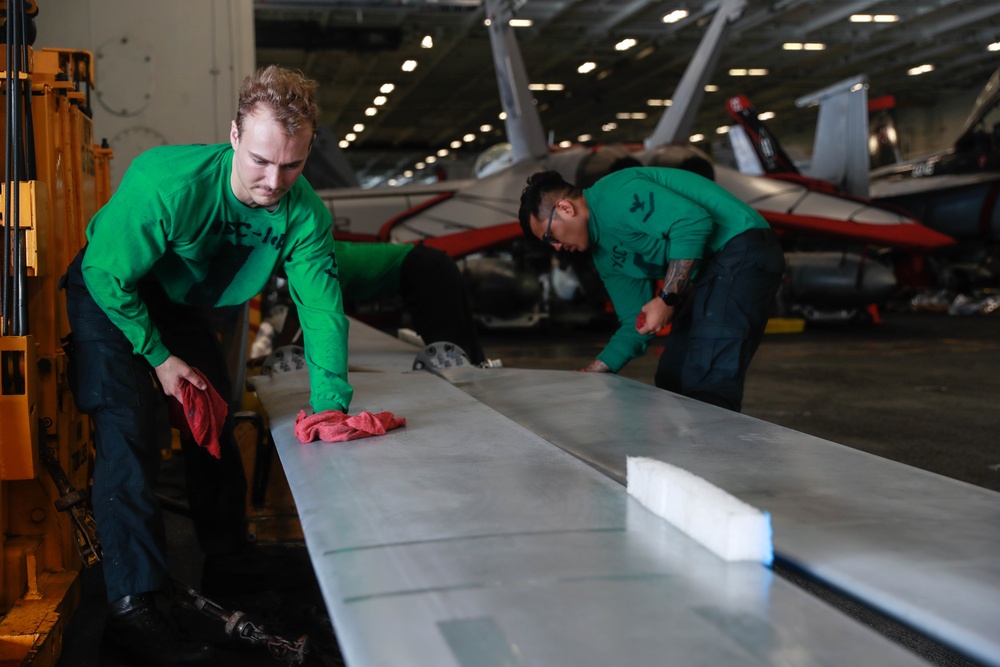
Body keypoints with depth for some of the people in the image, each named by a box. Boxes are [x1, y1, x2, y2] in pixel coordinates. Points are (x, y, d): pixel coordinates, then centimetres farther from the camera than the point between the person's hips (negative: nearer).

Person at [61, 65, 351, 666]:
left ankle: (229, 558, 35)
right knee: (130, 431, -20)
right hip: (111, 295, -6)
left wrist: (330, 407, -33)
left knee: (216, 425, 14)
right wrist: (159, 356, -19)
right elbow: (107, 274, -26)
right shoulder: (168, 182, -37)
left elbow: (323, 309, -23)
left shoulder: (305, 215, -22)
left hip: (184, 304, 6)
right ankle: (135, 605, -19)